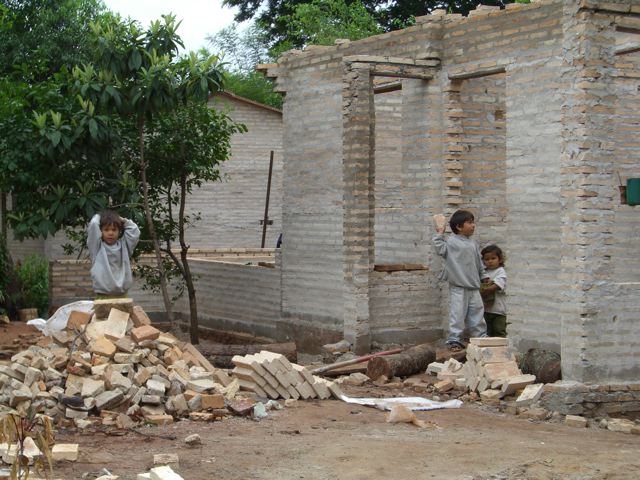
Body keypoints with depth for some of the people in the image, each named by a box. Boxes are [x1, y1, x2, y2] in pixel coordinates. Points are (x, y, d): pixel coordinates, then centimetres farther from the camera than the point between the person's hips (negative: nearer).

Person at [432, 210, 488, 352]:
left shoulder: (474, 244, 13)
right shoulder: (451, 242, -5)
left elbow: (479, 263, 20)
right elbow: (440, 248, -22)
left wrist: (484, 279, 19)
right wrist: (440, 233, -20)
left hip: (474, 287, 5)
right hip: (458, 288, -5)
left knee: (477, 314, 10)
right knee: (457, 314, -2)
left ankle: (481, 338, 18)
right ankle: (454, 340, 6)